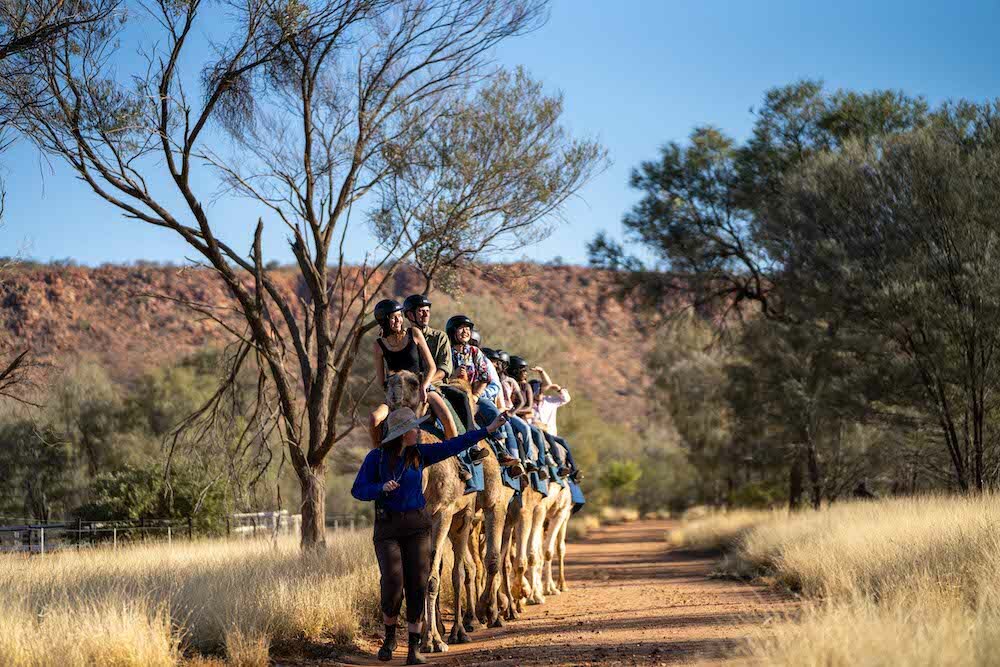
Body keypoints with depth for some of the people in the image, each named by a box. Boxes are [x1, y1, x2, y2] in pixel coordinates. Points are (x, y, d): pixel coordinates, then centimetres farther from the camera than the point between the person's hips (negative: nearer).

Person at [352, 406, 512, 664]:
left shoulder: (419, 453, 3)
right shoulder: (377, 456, -6)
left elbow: (453, 445, -2)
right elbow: (358, 490, -5)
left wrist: (488, 430, -7)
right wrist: (382, 487, -24)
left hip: (417, 524, 3)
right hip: (387, 527, -3)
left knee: (417, 585, -5)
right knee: (392, 583, -13)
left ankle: (414, 648, 2)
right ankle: (389, 638, 13)